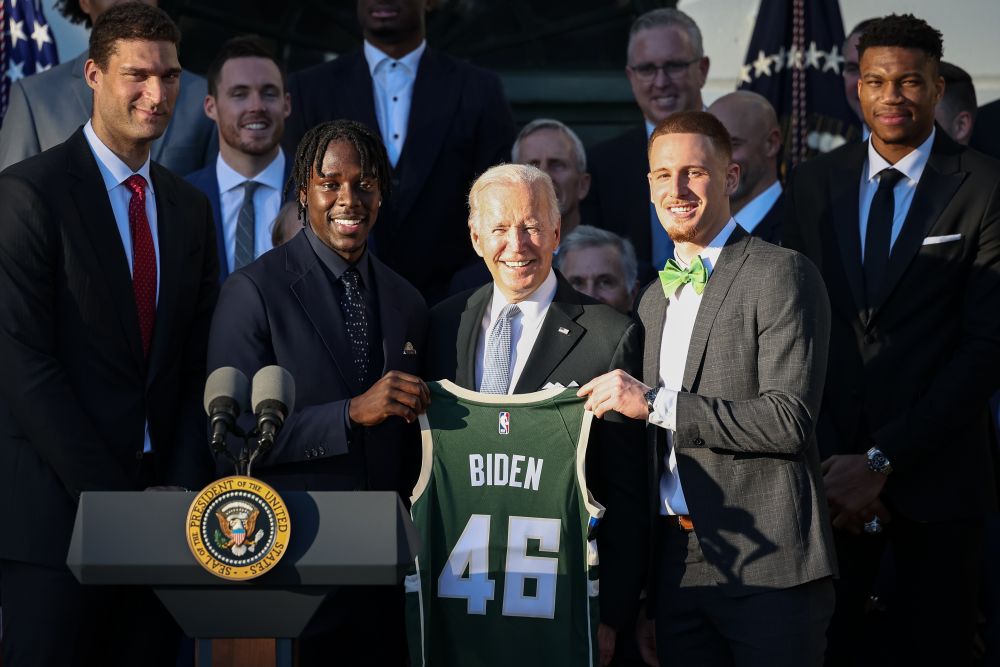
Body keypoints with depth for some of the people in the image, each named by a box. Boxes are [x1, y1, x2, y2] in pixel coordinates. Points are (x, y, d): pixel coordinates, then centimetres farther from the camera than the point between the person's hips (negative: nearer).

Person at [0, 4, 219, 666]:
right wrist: (114, 500, -14)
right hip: (59, 518, -5)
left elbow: (200, 364, 13)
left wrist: (183, 493, -1)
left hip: (161, 513, 5)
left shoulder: (190, 208, 14)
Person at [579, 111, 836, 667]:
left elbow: (790, 421, -15)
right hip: (678, 569, 6)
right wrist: (640, 601, 16)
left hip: (768, 561, -6)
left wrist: (656, 404, -16)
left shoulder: (782, 275, -5)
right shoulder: (654, 299, 18)